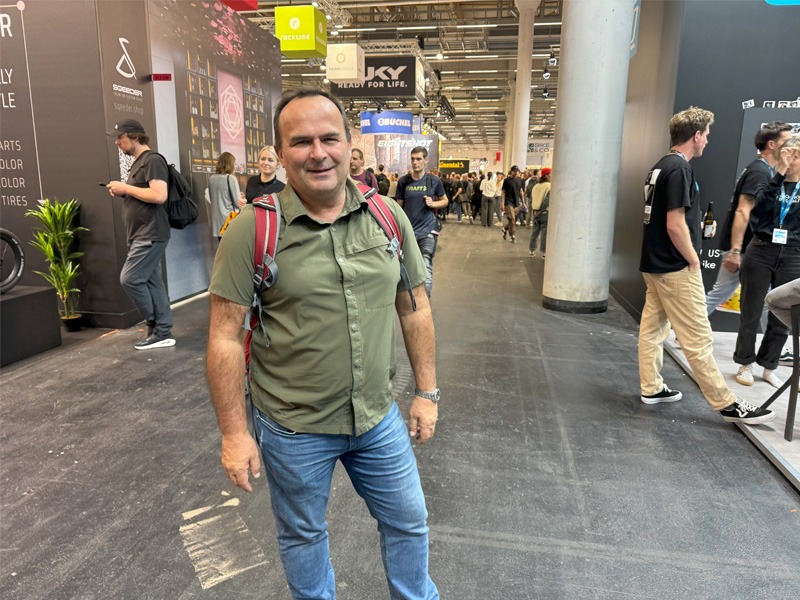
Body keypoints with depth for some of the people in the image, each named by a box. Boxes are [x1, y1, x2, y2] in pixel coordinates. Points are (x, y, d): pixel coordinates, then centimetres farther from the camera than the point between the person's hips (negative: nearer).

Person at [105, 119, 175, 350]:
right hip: (141, 235, 10)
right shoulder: (138, 163, 20)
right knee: (152, 282, 7)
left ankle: (155, 325, 5)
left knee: (130, 279, -10)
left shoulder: (152, 160, -11)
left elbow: (159, 196, -24)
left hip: (150, 235, -10)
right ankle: (163, 333, 10)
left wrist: (126, 187, -15)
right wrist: (122, 193, 8)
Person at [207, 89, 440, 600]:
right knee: (303, 536, 22)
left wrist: (427, 393, 4)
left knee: (408, 522, 21)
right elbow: (225, 337, -12)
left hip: (379, 419, 3)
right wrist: (234, 434, -11)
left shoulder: (389, 217, -4)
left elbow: (415, 309, 3)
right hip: (294, 429, -2)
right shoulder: (251, 230, -14)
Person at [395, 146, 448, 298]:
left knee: (426, 270, -10)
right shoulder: (403, 181, 3)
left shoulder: (434, 180, 0)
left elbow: (445, 201, 12)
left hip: (428, 230, -2)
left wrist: (433, 204, -9)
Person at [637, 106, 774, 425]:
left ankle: (651, 388, 24)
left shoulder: (660, 166, 12)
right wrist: (693, 260, -11)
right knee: (698, 339, -3)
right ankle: (727, 404, 5)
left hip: (655, 263, 10)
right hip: (675, 268, -10)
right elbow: (675, 225, -23)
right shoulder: (679, 169, -17)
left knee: (652, 327, 14)